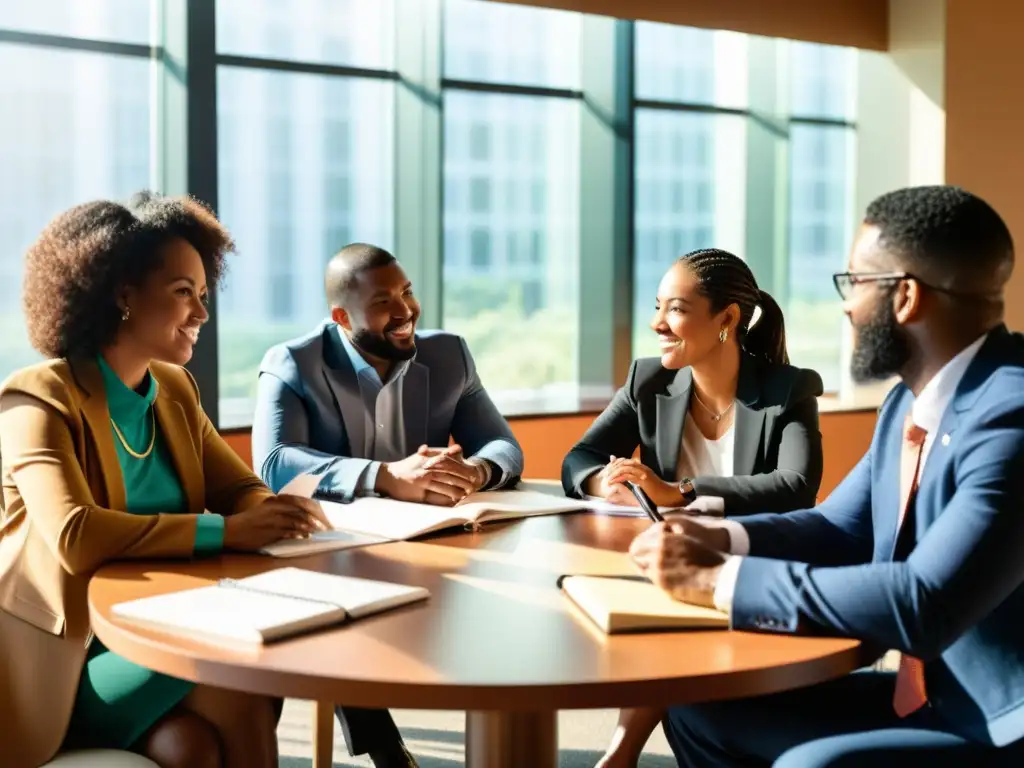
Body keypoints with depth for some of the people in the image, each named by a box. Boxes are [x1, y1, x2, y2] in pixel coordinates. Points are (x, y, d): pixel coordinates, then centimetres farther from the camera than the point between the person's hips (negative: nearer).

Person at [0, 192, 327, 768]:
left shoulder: (173, 390, 11)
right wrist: (224, 531, -28)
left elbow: (240, 489, 11)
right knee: (238, 690, -26)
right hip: (70, 660, -6)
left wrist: (277, 511, -14)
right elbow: (75, 536, -27)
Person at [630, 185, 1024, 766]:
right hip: (933, 699, 9)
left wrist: (720, 580, -25)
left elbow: (924, 606, -33)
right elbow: (842, 528, 15)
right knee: (702, 710, 8)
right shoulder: (913, 398, 6)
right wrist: (720, 540, -4)